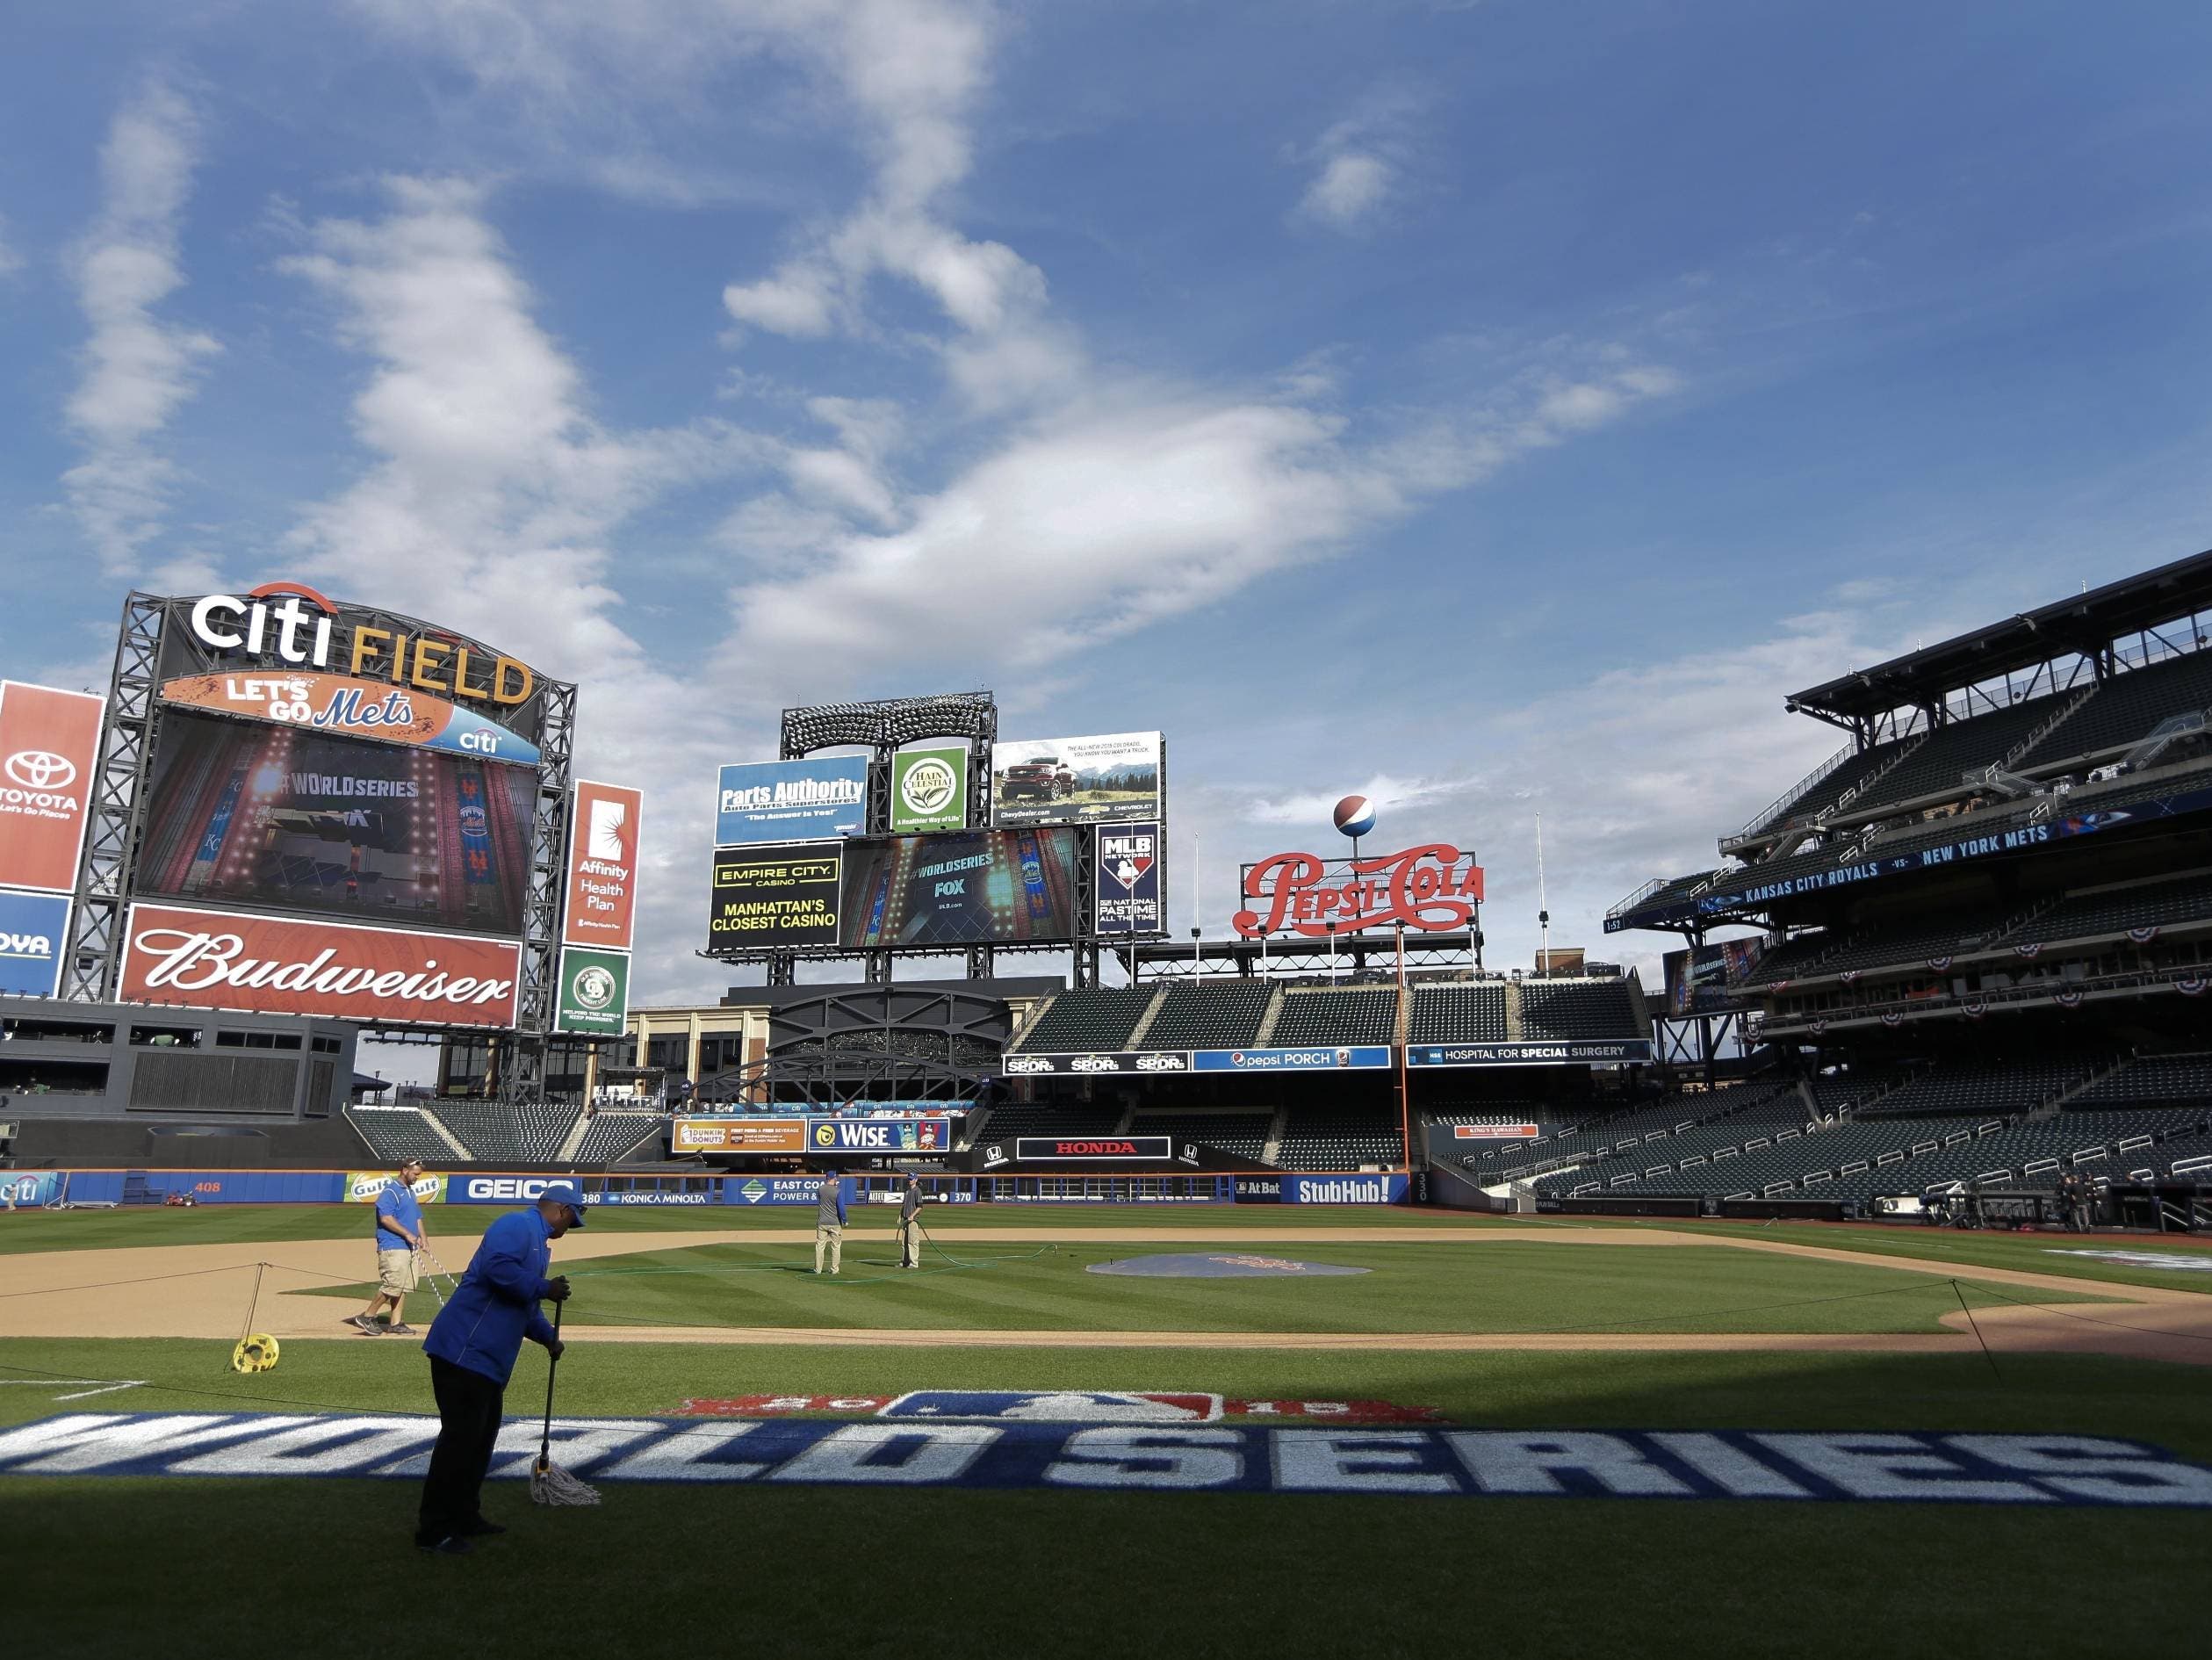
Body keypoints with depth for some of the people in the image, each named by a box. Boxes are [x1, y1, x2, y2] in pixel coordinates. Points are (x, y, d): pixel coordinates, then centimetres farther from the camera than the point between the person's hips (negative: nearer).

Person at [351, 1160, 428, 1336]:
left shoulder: (410, 1192, 20)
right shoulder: (390, 1191, -9)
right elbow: (386, 1218, -18)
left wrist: (423, 1236, 7)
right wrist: (407, 1234, -21)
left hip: (409, 1247, 9)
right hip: (392, 1247, -9)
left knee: (404, 1287, 7)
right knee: (393, 1285, -13)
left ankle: (396, 1323, 11)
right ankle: (367, 1316, 1)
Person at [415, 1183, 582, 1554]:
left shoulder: (538, 1243, 21)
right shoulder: (519, 1225, -11)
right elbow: (498, 1267, -30)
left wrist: (548, 1336, 28)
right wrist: (545, 1289, -21)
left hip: (489, 1360, 11)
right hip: (463, 1351, -11)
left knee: (481, 1438, 16)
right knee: (460, 1438, -7)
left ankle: (465, 1518, 25)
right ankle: (433, 1530, 0)